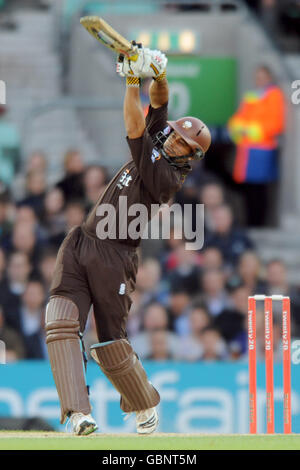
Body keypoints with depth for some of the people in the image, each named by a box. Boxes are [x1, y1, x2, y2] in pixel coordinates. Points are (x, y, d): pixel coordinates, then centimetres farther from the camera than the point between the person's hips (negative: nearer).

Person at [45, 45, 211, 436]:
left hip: (114, 258, -7)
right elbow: (158, 99, 9)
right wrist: (158, 77, -12)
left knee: (112, 345, -3)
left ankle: (147, 407, 24)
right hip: (79, 244, 8)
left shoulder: (168, 176, -14)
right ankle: (79, 414, -20)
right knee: (61, 321, -11)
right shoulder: (157, 147, 10)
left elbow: (134, 129, -21)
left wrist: (132, 83, -20)